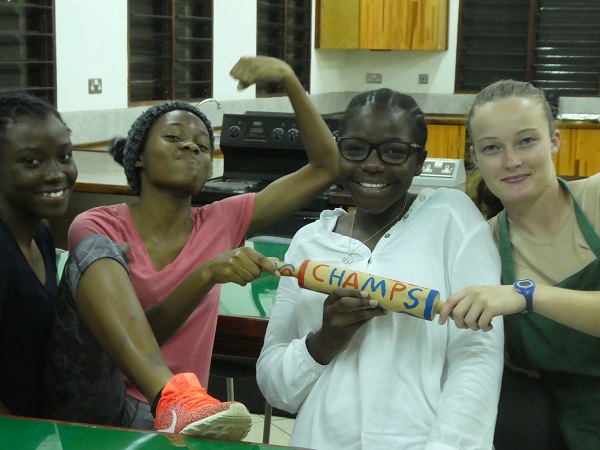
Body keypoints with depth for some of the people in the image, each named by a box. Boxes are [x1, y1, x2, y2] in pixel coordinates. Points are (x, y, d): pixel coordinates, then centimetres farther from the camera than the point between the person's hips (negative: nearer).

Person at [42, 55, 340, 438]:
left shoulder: (222, 223, 7)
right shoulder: (97, 228, -1)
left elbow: (325, 168, 3)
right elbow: (137, 335, -13)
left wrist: (288, 79, -6)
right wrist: (209, 274, -26)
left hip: (162, 417, 2)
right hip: (84, 404, -2)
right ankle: (174, 396, -39)